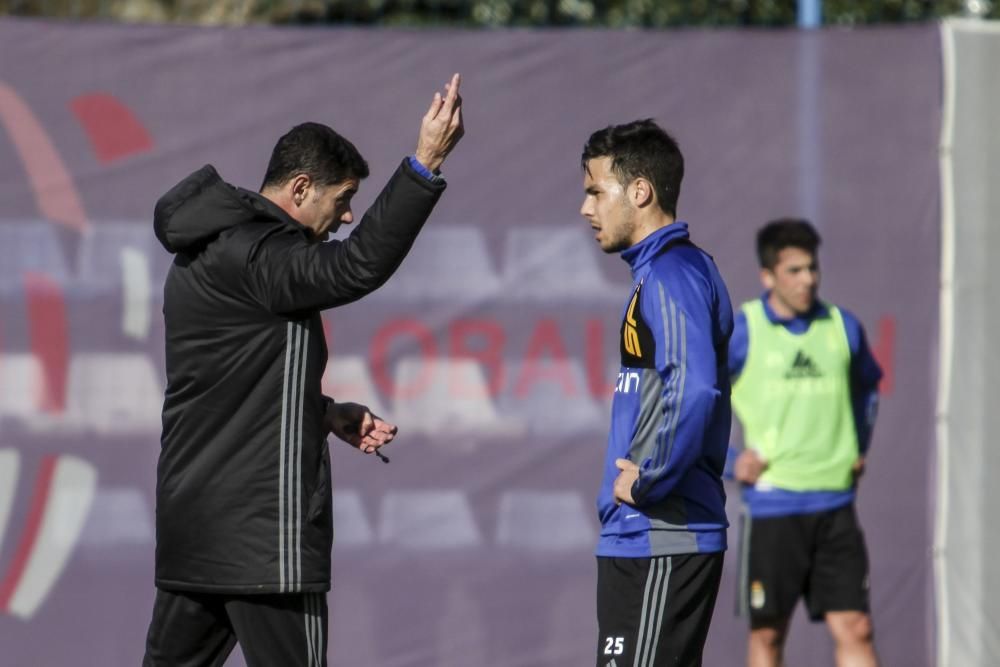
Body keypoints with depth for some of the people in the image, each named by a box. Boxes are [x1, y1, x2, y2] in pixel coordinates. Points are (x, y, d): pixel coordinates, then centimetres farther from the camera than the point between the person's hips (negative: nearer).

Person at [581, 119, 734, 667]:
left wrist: (648, 480, -17)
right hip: (651, 540, 10)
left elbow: (693, 390, -27)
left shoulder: (672, 275, -13)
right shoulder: (661, 271, 18)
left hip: (657, 545, -10)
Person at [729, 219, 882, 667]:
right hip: (771, 506, -3)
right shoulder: (741, 331, -4)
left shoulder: (842, 327, 7)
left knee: (854, 628, -5)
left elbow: (867, 386, 27)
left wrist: (859, 448, 14)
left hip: (835, 503, 3)